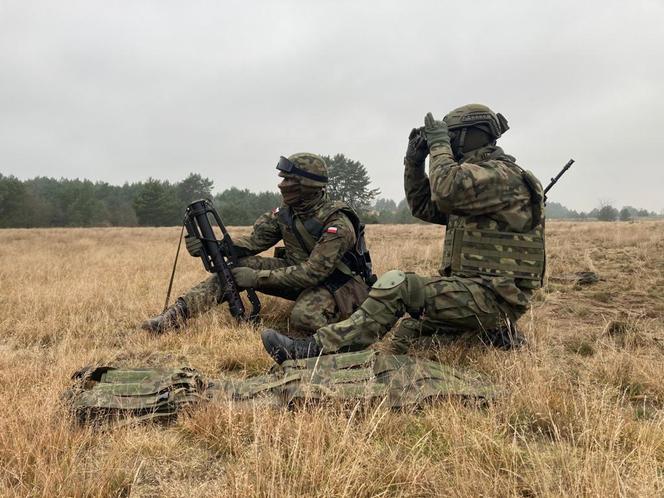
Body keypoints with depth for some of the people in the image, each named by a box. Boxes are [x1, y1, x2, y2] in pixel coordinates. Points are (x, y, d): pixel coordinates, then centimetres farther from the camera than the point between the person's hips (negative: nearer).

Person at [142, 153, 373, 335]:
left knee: (304, 317, -40)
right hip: (301, 274, 7)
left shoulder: (338, 224, -26)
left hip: (341, 283, -7)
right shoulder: (286, 213, -3)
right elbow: (253, 241, -6)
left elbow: (312, 273, -30)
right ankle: (177, 313, -16)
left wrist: (256, 278, -31)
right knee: (238, 264, -11)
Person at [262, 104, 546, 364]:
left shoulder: (502, 175, -11)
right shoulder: (474, 177, 21)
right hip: (473, 291, 10)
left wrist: (439, 145, -14)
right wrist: (414, 160, 9)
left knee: (397, 285, -20)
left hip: (492, 297, -10)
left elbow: (446, 190, -30)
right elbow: (424, 207, 21)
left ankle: (317, 349, -20)